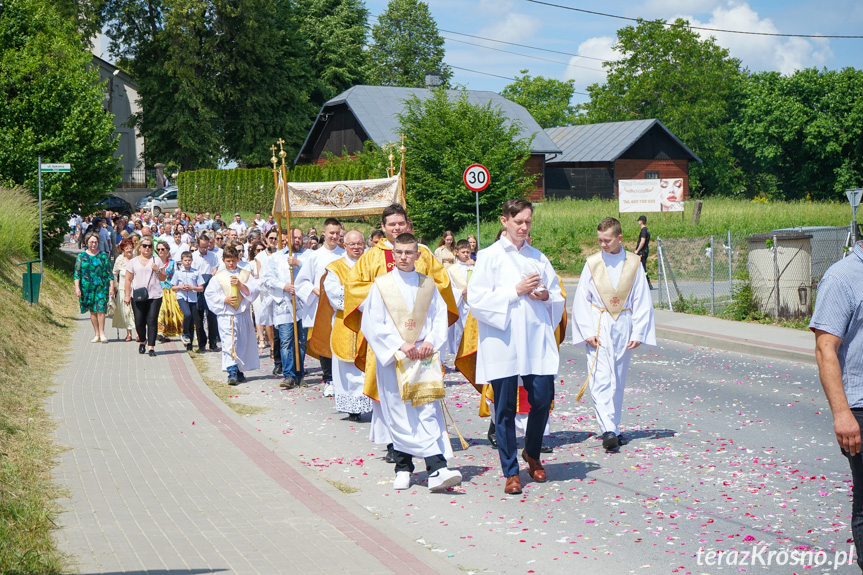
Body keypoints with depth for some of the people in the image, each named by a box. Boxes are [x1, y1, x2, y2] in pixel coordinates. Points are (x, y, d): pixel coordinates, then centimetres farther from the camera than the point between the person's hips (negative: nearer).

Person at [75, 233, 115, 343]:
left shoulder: (104, 255, 6)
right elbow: (77, 273, 5)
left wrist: (111, 287, -1)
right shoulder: (81, 256, 7)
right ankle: (97, 334, 13)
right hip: (87, 287, 2)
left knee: (100, 309, -12)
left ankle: (102, 333, -7)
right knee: (92, 311, 6)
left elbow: (109, 273, 6)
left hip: (101, 287, -2)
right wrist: (77, 288, -4)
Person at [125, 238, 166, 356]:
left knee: (152, 321, -7)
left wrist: (157, 270, -9)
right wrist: (127, 295, 3)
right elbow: (128, 280, 10)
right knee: (139, 322, 1)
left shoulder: (157, 261, 11)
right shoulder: (133, 262, 11)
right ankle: (142, 341, 27)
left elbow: (164, 278, 9)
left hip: (154, 296, -1)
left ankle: (151, 347, -5)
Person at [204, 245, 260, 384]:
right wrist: (225, 300, -10)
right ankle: (232, 372, -19)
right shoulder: (218, 277, 6)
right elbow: (209, 294, 2)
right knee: (229, 344, -12)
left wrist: (241, 285, -15)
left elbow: (255, 290, -1)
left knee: (243, 343, 6)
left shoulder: (246, 275, 8)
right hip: (226, 315, -2)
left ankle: (240, 371, 19)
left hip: (243, 314, 2)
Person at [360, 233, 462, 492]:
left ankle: (436, 472, -17)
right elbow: (373, 323, -3)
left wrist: (430, 341, -9)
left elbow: (440, 317, 8)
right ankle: (403, 468, 11)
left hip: (424, 355, 1)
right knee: (400, 414, 0)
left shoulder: (428, 285, 10)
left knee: (428, 411, -9)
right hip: (393, 358, -1)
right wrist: (400, 345, -12)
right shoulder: (381, 284, 3)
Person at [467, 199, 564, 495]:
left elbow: (558, 295, 18)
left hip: (536, 340, 3)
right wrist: (516, 290, -13)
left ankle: (532, 453, 26)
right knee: (505, 407, 0)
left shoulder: (538, 257, 13)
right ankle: (510, 472, 10)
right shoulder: (490, 256, 1)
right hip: (502, 341, -3)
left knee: (542, 398, -1)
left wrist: (545, 295, -5)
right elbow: (476, 299, -8)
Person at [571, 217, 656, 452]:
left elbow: (642, 301, 4)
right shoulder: (592, 264, 0)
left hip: (623, 329, 2)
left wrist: (638, 333, -2)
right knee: (600, 380, -13)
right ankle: (608, 431, -20)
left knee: (618, 381, 10)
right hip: (599, 329, -2)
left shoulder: (634, 263, 1)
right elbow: (581, 300, 1)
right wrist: (587, 332, -8)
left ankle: (612, 427, 19)